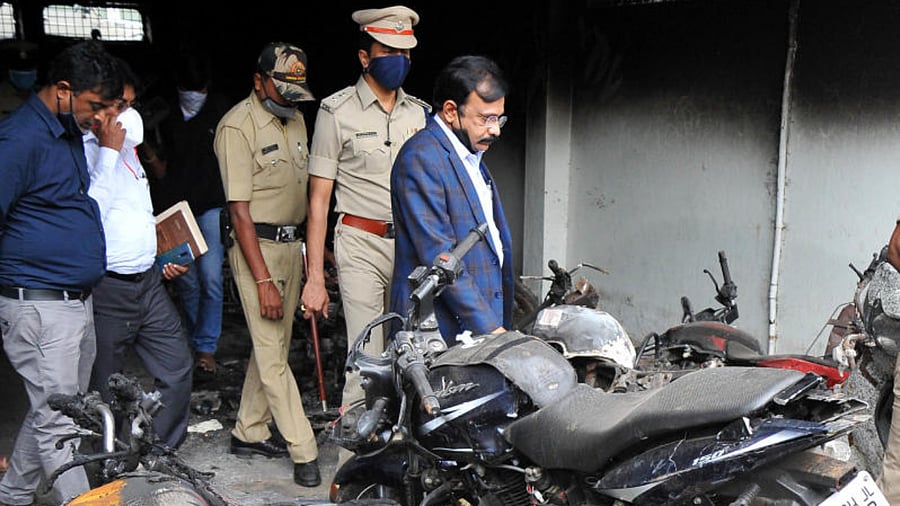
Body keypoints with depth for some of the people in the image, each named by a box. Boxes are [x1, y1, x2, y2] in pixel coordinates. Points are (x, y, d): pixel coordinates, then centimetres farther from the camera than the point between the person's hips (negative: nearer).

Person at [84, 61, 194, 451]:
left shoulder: (123, 144, 13)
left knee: (177, 369, 12)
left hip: (148, 281, 9)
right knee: (102, 394, 5)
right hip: (106, 290, -8)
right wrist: (109, 151, -21)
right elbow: (89, 214, -26)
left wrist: (164, 257, 15)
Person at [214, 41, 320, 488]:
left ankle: (249, 433, 26)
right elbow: (240, 210, -16)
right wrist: (262, 280, -20)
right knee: (272, 355, -5)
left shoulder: (295, 119, 12)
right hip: (257, 248, -8)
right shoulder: (237, 127, -13)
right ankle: (304, 453, -2)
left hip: (292, 244, 8)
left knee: (273, 346, 13)